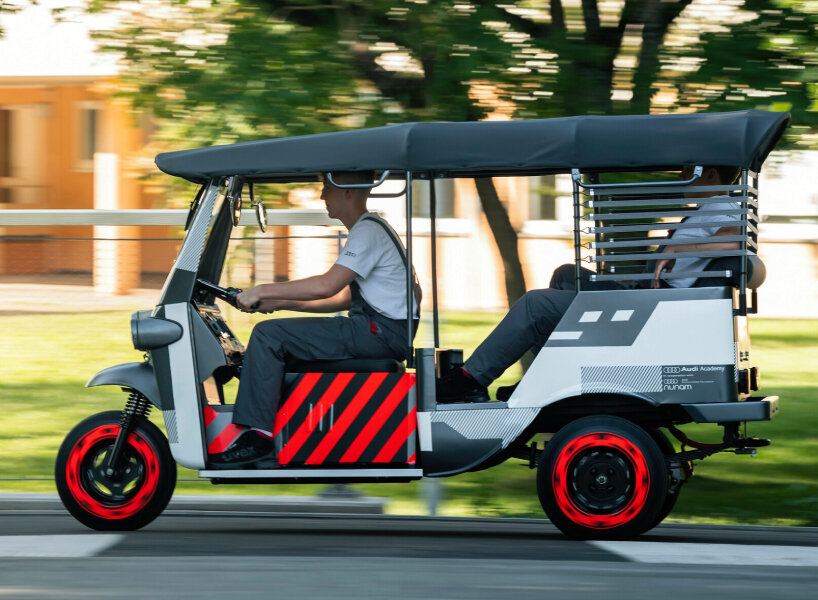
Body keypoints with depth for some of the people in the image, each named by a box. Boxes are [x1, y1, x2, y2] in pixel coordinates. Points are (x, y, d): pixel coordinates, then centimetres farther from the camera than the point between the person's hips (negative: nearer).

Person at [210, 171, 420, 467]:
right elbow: (344, 298, 22)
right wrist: (280, 303, 14)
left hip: (383, 332, -11)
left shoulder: (368, 231, -13)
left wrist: (264, 291, -16)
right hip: (378, 331, 11)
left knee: (268, 335, -15)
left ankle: (257, 435, -16)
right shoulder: (367, 229, 21)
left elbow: (327, 286, -24)